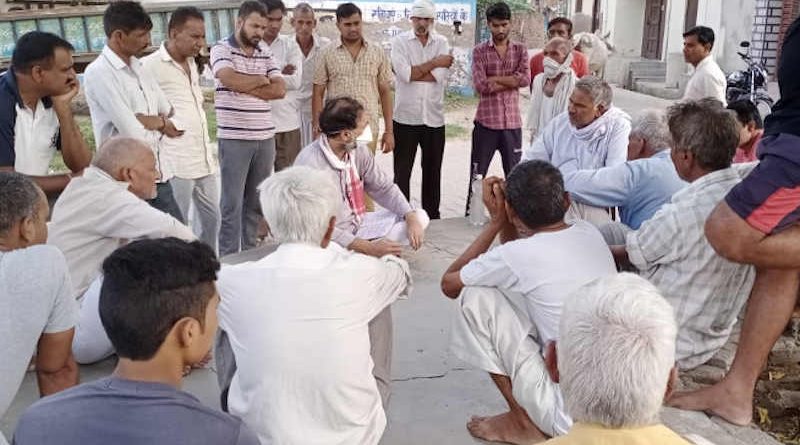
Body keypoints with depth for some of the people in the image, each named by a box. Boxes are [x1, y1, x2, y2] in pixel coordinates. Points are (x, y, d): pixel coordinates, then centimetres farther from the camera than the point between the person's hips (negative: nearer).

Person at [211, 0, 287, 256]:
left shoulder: (266, 52, 12)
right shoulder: (221, 49, -2)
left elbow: (280, 89, 1)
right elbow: (231, 79, -21)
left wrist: (245, 88, -10)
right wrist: (261, 79, -4)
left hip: (265, 137, 5)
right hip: (234, 138, -5)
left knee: (257, 201, 12)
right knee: (232, 202, 1)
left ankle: (251, 253, 24)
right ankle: (229, 259, 9)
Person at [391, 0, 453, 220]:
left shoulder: (442, 43, 6)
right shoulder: (400, 41, 0)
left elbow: (441, 75, -10)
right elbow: (405, 73, -16)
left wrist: (412, 72, -12)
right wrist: (434, 62, -8)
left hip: (434, 119, 2)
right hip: (405, 118, -2)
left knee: (433, 171, 12)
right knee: (402, 172, 5)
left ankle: (432, 217, 24)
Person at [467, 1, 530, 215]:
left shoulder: (520, 50, 7)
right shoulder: (479, 51, 0)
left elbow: (526, 78, -11)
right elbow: (480, 86, -12)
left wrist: (494, 79, -11)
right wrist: (511, 81, -8)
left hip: (512, 122, 2)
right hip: (486, 122, -2)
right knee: (477, 175, 6)